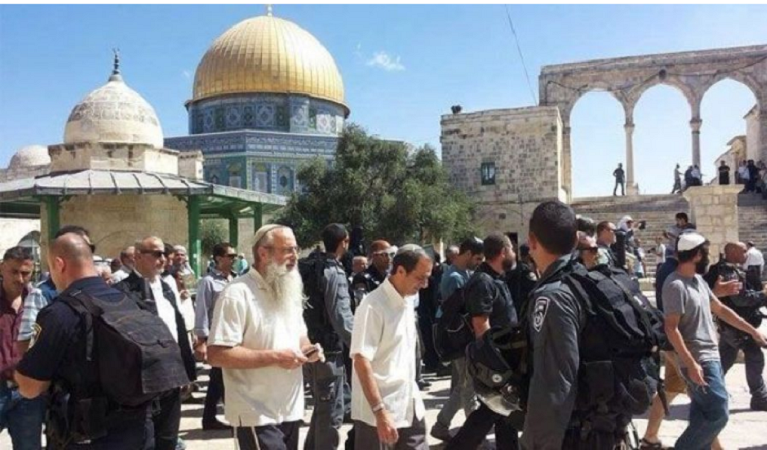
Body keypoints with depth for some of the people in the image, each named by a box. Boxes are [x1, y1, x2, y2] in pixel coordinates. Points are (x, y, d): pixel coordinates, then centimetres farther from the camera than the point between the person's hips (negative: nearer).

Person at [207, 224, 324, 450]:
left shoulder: (290, 292, 11)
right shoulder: (237, 294, -17)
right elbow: (216, 355, -23)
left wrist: (307, 347, -2)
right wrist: (274, 356, -23)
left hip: (291, 410, 8)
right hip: (257, 415, -8)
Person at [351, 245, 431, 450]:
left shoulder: (407, 302, 7)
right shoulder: (373, 306, -19)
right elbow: (361, 361, -22)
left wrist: (413, 394, 16)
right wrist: (380, 412, -25)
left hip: (410, 409, 8)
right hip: (379, 413, -8)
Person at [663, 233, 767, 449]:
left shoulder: (698, 280, 11)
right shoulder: (675, 285, -18)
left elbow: (720, 309, 21)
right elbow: (671, 328, -22)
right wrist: (691, 364, -25)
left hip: (711, 357, 9)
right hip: (698, 361, -9)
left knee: (703, 416, 13)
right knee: (718, 414, -9)